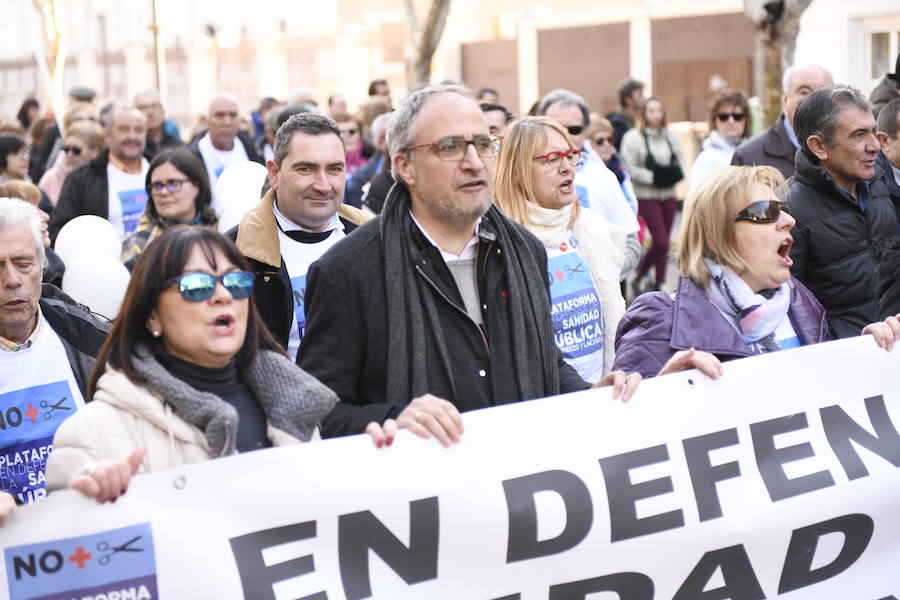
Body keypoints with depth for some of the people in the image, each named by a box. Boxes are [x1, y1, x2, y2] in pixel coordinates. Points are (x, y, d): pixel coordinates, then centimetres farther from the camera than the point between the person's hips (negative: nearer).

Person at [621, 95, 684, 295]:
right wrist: (653, 177, -17)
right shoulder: (633, 138, -8)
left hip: (668, 195, 5)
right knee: (660, 240, -12)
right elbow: (630, 169, -11)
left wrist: (674, 174, -8)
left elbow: (680, 162, 13)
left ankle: (659, 284, 19)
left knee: (664, 242, 8)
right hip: (646, 196, -5)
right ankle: (639, 278, 8)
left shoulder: (670, 137, 7)